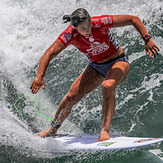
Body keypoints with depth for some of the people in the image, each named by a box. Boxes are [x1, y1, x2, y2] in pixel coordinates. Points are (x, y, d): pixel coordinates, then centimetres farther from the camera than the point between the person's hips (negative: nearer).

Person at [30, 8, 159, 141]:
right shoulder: (70, 35, -23)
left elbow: (133, 19, -23)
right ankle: (54, 128, 22)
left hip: (118, 62, -3)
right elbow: (50, 53, -25)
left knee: (107, 86, -36)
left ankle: (105, 130, -29)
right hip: (96, 66, 3)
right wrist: (40, 76, -39)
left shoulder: (101, 22, -30)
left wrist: (147, 40, -33)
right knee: (71, 97, -4)